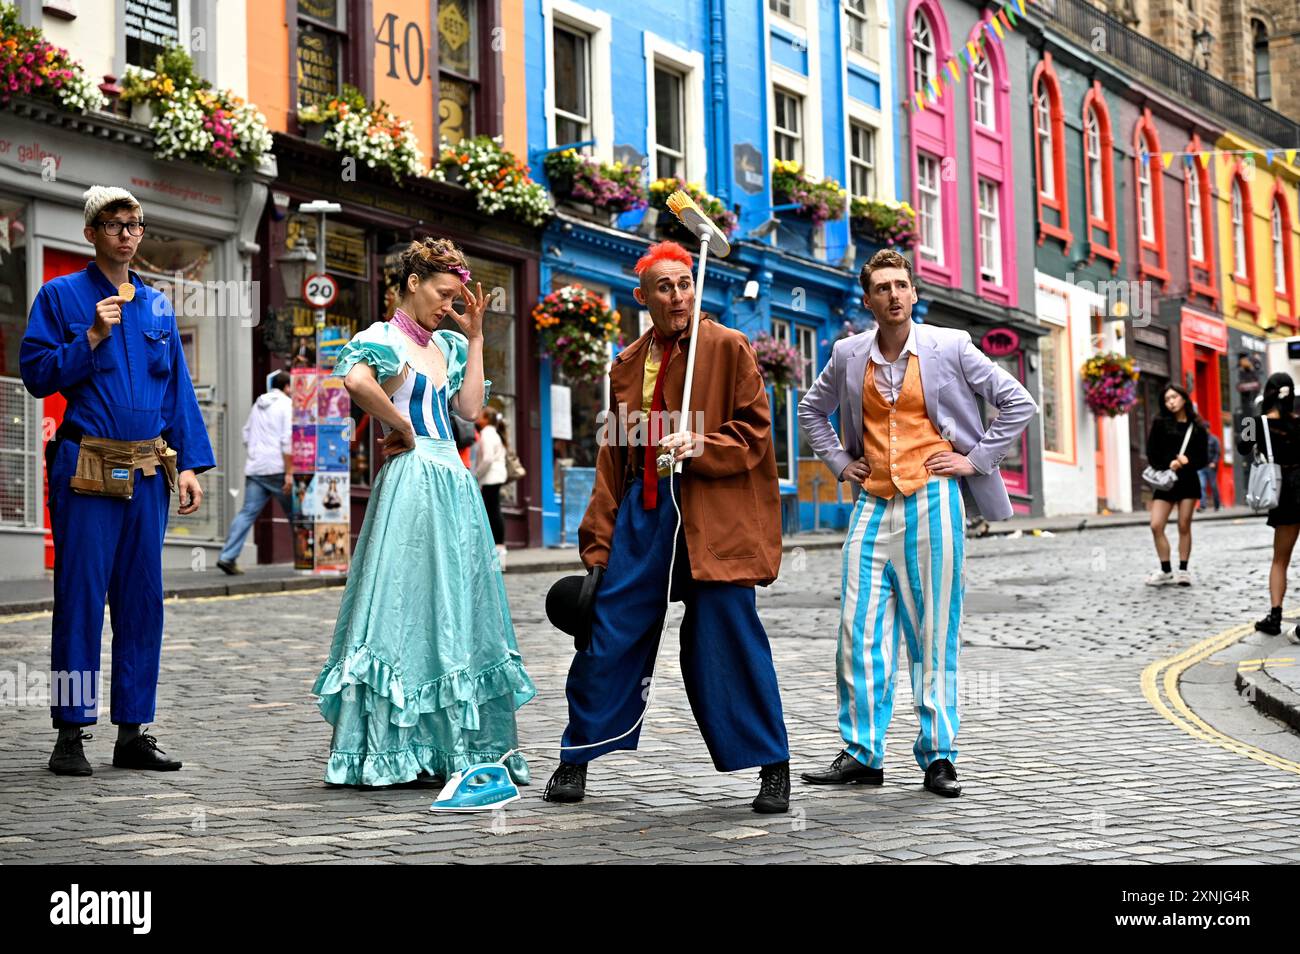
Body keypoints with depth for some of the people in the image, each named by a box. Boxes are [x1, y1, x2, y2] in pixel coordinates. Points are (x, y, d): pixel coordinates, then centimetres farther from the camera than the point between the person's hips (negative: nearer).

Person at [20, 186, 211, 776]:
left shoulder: (158, 306, 15)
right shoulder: (61, 296, 3)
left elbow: (179, 390, 14)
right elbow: (36, 374, -3)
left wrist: (189, 464, 6)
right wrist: (92, 337, -13)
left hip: (148, 473, 5)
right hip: (86, 469, -4)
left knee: (143, 598, 6)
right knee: (80, 596, -4)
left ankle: (132, 731, 13)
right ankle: (71, 733, 2)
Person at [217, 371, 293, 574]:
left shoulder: (258, 405, 17)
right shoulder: (287, 404, -5)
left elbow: (246, 436, 22)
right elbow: (288, 440, -14)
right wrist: (289, 473, -17)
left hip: (254, 468, 6)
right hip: (277, 469, -6)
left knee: (247, 512, 0)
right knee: (295, 513, 7)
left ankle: (227, 556, -11)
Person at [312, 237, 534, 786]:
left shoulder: (446, 345, 20)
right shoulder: (384, 338, -5)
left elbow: (470, 408, 10)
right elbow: (357, 380, -27)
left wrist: (474, 338, 11)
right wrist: (402, 428, -16)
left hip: (453, 483, 8)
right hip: (411, 480, -8)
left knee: (454, 613, 9)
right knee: (403, 609, -8)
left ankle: (451, 745, 15)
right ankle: (381, 752, -4)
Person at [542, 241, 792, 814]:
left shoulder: (728, 348, 1)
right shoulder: (628, 364, 14)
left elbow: (754, 434, 0)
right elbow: (612, 459, 15)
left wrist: (702, 447, -18)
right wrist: (598, 546, 11)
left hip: (712, 514, -4)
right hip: (643, 511, 4)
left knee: (728, 641, -5)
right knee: (611, 633, 3)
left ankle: (772, 767, 8)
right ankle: (577, 758, 17)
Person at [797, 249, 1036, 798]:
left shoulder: (949, 347, 0)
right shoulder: (849, 355, 8)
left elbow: (1018, 404, 4)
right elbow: (812, 409, 26)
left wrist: (975, 460, -1)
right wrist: (839, 462, 13)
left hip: (931, 501, -3)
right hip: (873, 505, 3)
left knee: (934, 633, 1)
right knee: (861, 630, -1)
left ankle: (938, 756, 8)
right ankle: (862, 755, 6)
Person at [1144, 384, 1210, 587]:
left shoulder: (1197, 427, 5)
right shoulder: (1160, 423, 5)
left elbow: (1203, 459, 5)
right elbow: (1152, 454, 2)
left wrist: (1187, 462, -13)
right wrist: (1168, 465, -12)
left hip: (1188, 480, -1)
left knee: (1184, 526, 0)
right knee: (1156, 526, -7)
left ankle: (1183, 571, 8)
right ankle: (1166, 571, 3)